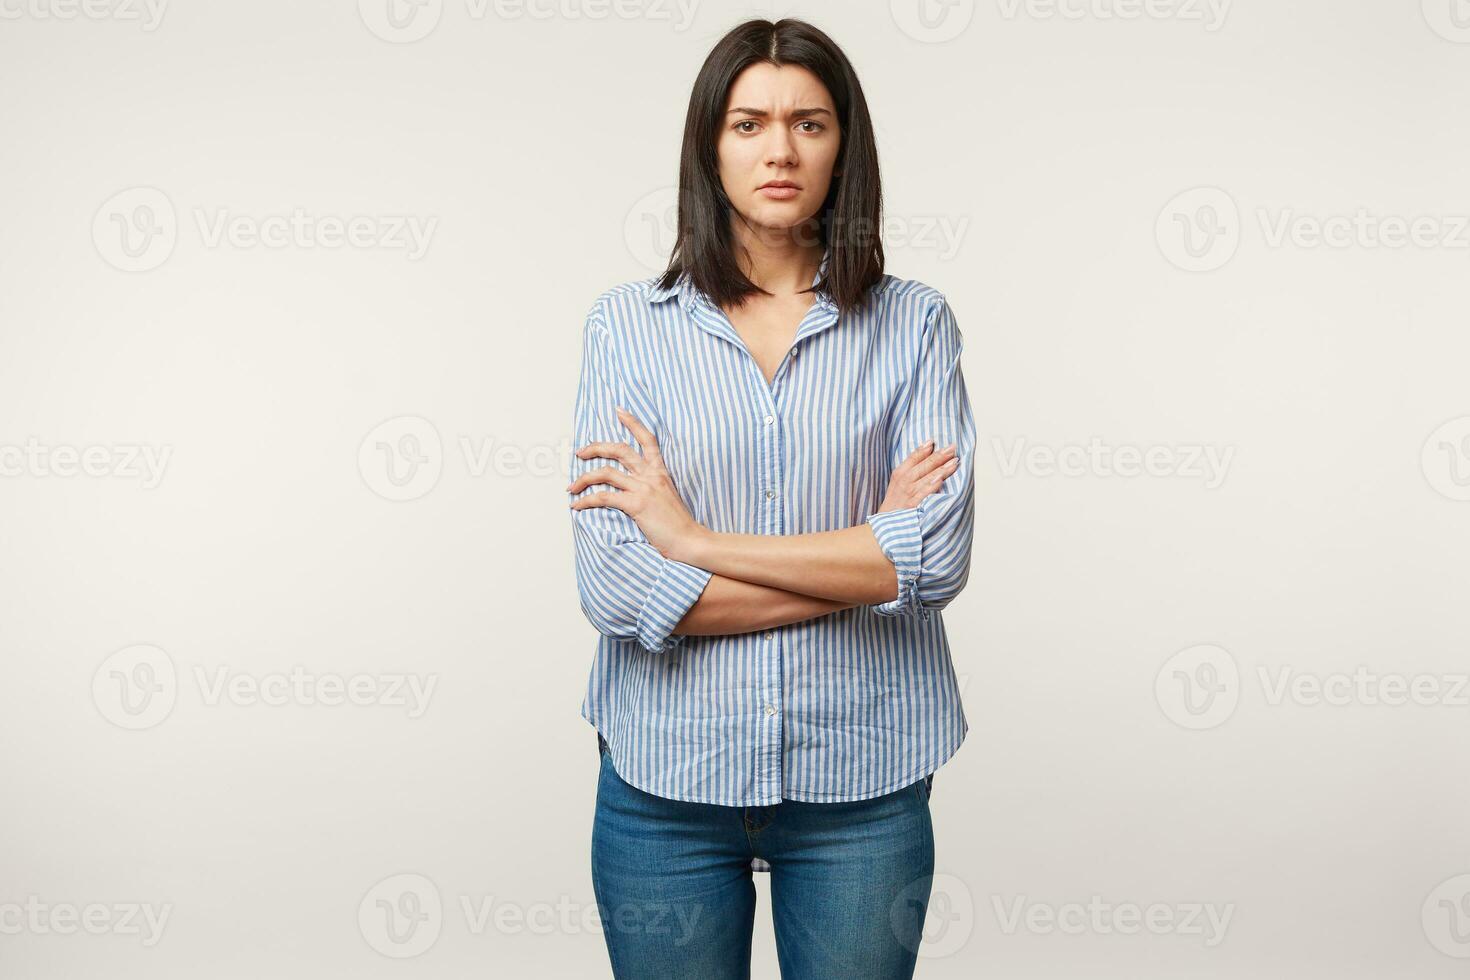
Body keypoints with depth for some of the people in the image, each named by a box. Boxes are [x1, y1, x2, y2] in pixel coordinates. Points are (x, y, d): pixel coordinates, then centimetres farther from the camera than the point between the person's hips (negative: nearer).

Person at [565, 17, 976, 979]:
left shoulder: (915, 322, 0)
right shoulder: (628, 324, -1)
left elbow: (939, 558, -13)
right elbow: (614, 588, -11)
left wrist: (695, 540, -13)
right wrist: (860, 559, -11)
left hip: (861, 779, 0)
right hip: (666, 772, 0)